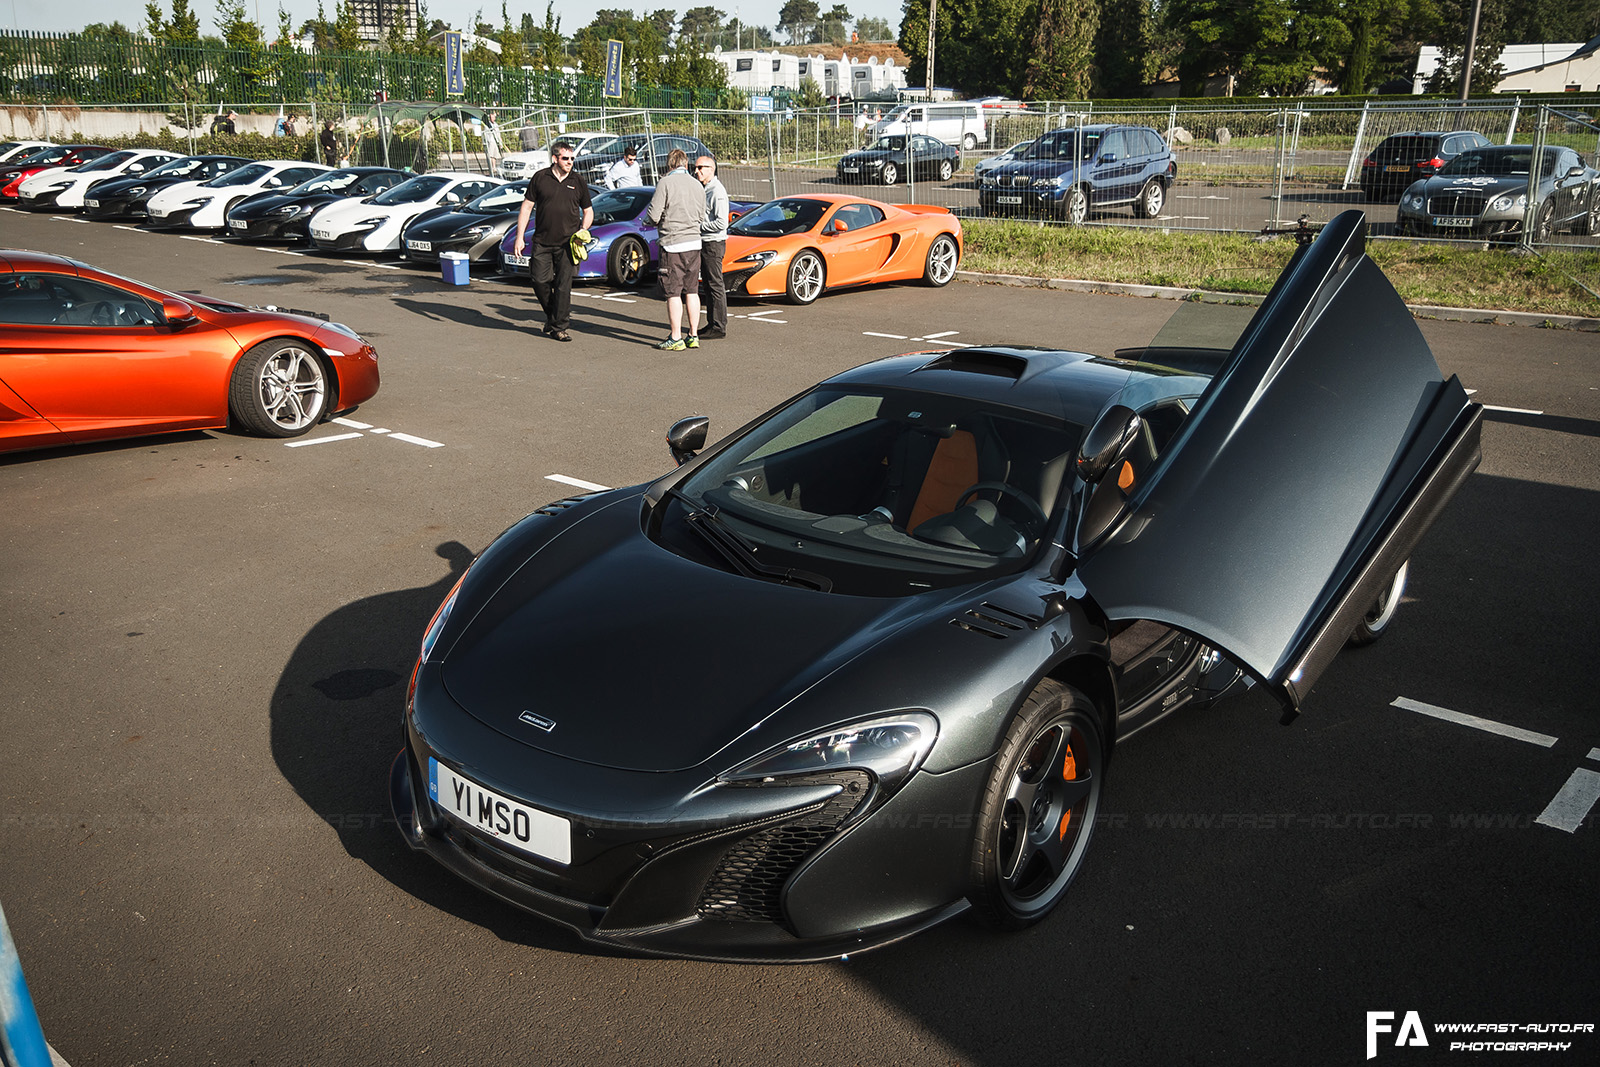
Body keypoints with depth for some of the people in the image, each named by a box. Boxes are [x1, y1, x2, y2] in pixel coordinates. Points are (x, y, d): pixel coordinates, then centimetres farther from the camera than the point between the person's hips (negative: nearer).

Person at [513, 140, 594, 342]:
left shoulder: (578, 183, 7)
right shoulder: (540, 178, 3)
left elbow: (588, 211, 17)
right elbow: (526, 207, 6)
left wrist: (583, 230, -3)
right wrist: (520, 237, 1)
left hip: (567, 243, 0)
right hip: (542, 242, 1)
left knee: (563, 285, -4)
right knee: (540, 282, -1)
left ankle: (559, 327, 4)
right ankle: (551, 315, 25)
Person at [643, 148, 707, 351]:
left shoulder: (665, 183, -10)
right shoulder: (697, 185, 8)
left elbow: (653, 216, -12)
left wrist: (655, 217, 10)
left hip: (673, 244, -6)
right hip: (694, 243, 6)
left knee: (674, 293, -1)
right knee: (692, 291, 11)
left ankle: (675, 339, 2)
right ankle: (693, 336, 15)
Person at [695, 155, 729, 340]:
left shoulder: (717, 191, -16)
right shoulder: (704, 189, 15)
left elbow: (721, 223, -23)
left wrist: (698, 226, -16)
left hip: (713, 243, -10)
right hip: (704, 243, 10)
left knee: (716, 285, -7)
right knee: (707, 285, 13)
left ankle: (719, 327, -3)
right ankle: (712, 323, 19)